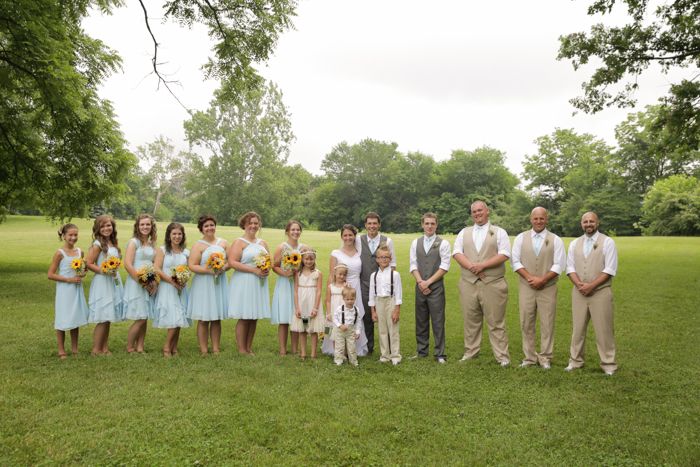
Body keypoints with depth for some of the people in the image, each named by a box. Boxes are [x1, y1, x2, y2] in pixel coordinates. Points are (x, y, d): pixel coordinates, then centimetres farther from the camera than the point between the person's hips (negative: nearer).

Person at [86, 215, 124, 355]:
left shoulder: (113, 242, 12)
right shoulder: (98, 244, -11)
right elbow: (88, 263, -14)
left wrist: (115, 270, 3)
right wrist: (104, 271, -20)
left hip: (114, 283, 7)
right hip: (102, 284, -7)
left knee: (108, 318, 11)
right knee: (102, 319, -3)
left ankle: (105, 348, 18)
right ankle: (96, 350, 7)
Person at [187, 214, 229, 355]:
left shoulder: (223, 243, 10)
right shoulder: (198, 245, -2)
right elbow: (192, 266, -10)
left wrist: (224, 268, -12)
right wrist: (209, 270, -21)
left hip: (219, 283, 3)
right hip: (203, 285, -3)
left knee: (217, 318, 8)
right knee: (203, 319, 0)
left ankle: (216, 349, 16)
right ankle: (204, 351, 9)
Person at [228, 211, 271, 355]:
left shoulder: (262, 243, 16)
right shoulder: (239, 242, -4)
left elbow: (269, 260, 22)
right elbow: (232, 262, -15)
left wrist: (268, 269, -2)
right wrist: (254, 270, -18)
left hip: (259, 284, 6)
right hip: (244, 283, -6)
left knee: (254, 317, 8)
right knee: (244, 318, -3)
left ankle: (249, 348, 18)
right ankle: (241, 349, 7)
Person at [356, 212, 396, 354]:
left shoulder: (387, 241, 0)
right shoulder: (358, 240, 2)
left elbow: (392, 262, 4)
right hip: (364, 284, 1)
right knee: (367, 317, 8)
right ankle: (368, 347, 21)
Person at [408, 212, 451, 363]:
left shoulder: (443, 243, -2)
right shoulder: (415, 243, 8)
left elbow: (444, 267, -8)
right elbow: (413, 265, 5)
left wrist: (428, 282, -12)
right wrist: (420, 282, -9)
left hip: (436, 287, -3)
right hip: (420, 286, 3)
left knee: (438, 321, -1)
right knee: (421, 321, 10)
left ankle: (440, 354, 8)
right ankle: (421, 351, 22)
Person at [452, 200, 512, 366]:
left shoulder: (499, 232, 6)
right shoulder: (464, 232, 14)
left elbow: (504, 254, -5)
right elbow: (457, 253, 2)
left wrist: (483, 265, -15)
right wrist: (471, 266, -14)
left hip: (493, 284, -3)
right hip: (468, 283, 3)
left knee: (496, 322, 0)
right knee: (470, 321, 8)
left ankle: (502, 356, 7)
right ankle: (470, 352, 19)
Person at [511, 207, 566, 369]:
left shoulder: (555, 240, 3)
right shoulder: (521, 238, 5)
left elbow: (559, 265, -3)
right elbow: (515, 261, 1)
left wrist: (542, 279, -12)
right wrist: (530, 277, -11)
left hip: (548, 289, -1)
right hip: (526, 288, 1)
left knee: (547, 324, 3)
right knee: (527, 324, 5)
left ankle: (545, 358, 14)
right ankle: (529, 357, 15)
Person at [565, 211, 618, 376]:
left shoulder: (607, 242, -2)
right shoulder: (574, 244, 10)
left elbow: (610, 269, -9)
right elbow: (570, 268, 6)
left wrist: (591, 286, -15)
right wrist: (579, 284, -12)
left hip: (601, 292, -3)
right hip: (578, 293, 4)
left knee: (603, 330, 1)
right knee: (578, 328, 9)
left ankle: (608, 364, 11)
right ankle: (575, 361, 18)